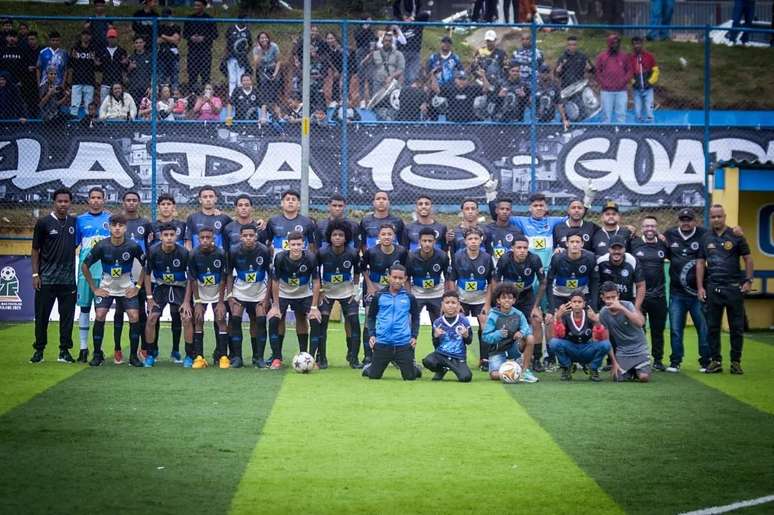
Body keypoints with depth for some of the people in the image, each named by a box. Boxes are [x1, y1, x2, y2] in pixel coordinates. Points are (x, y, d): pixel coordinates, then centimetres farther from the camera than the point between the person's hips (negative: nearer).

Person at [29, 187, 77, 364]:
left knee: (67, 316, 4)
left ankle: (64, 351, 11)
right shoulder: (43, 223, -2)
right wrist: (35, 274, -5)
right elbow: (35, 250, 1)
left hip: (68, 279, 3)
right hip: (46, 280, -3)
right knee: (42, 316, 2)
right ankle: (39, 350, 10)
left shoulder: (74, 222, 7)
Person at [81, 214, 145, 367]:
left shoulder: (133, 246, -17)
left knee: (134, 317, -13)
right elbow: (85, 266, -5)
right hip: (105, 287, 0)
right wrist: (94, 288, -5)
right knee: (99, 316, -15)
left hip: (127, 288, 0)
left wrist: (138, 287, -4)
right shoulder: (101, 246, -17)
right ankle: (97, 354, 1)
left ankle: (134, 356, 0)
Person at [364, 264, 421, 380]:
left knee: (409, 377, 1)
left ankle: (414, 368, 36)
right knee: (374, 376, 4)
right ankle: (368, 368, 39)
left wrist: (414, 336, 3)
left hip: (404, 343, 0)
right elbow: (371, 317, 12)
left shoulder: (409, 298, 3)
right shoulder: (379, 296, 3)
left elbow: (415, 318, 14)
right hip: (382, 342, 0)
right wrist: (372, 335, 1)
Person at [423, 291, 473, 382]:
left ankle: (453, 368, 13)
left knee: (466, 377, -26)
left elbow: (469, 342, 6)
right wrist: (436, 336, -16)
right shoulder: (437, 323, 1)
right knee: (427, 361, -31)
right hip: (441, 354, 1)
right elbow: (435, 345, 5)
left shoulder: (464, 321, -1)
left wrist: (466, 336, -15)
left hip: (458, 357, -1)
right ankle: (441, 370, 7)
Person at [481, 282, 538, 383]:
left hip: (513, 348, 3)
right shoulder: (493, 316, -12)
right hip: (497, 351, -3)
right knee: (495, 376, -26)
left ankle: (525, 371, -11)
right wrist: (499, 334, -33)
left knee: (530, 338, -23)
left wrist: (521, 333, -34)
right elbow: (485, 337, -15)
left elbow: (526, 328, -11)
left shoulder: (518, 314, -2)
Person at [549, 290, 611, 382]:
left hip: (587, 352, 0)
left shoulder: (590, 316, -12)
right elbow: (559, 336, -23)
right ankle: (566, 369, -2)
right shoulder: (565, 316, -11)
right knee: (554, 342, -29)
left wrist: (597, 322, -40)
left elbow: (600, 338, -21)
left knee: (605, 344, -28)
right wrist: (558, 318, -38)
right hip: (570, 351, 0)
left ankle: (593, 369, 0)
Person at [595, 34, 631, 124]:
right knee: (607, 114, 3)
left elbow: (629, 71, 9)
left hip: (621, 91, 1)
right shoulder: (602, 56, 5)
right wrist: (602, 83, -6)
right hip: (607, 91, -1)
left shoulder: (624, 57, 8)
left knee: (621, 114, 1)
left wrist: (623, 81, -6)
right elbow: (597, 71, 6)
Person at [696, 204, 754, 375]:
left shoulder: (736, 236, 1)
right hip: (712, 288, 2)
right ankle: (715, 361, 13)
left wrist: (748, 281, -5)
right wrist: (700, 287, 3)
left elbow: (748, 259, 4)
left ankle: (736, 361, 9)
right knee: (712, 327, 5)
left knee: (737, 327, 1)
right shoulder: (705, 238, 8)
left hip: (734, 288, -2)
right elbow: (700, 263, 9)